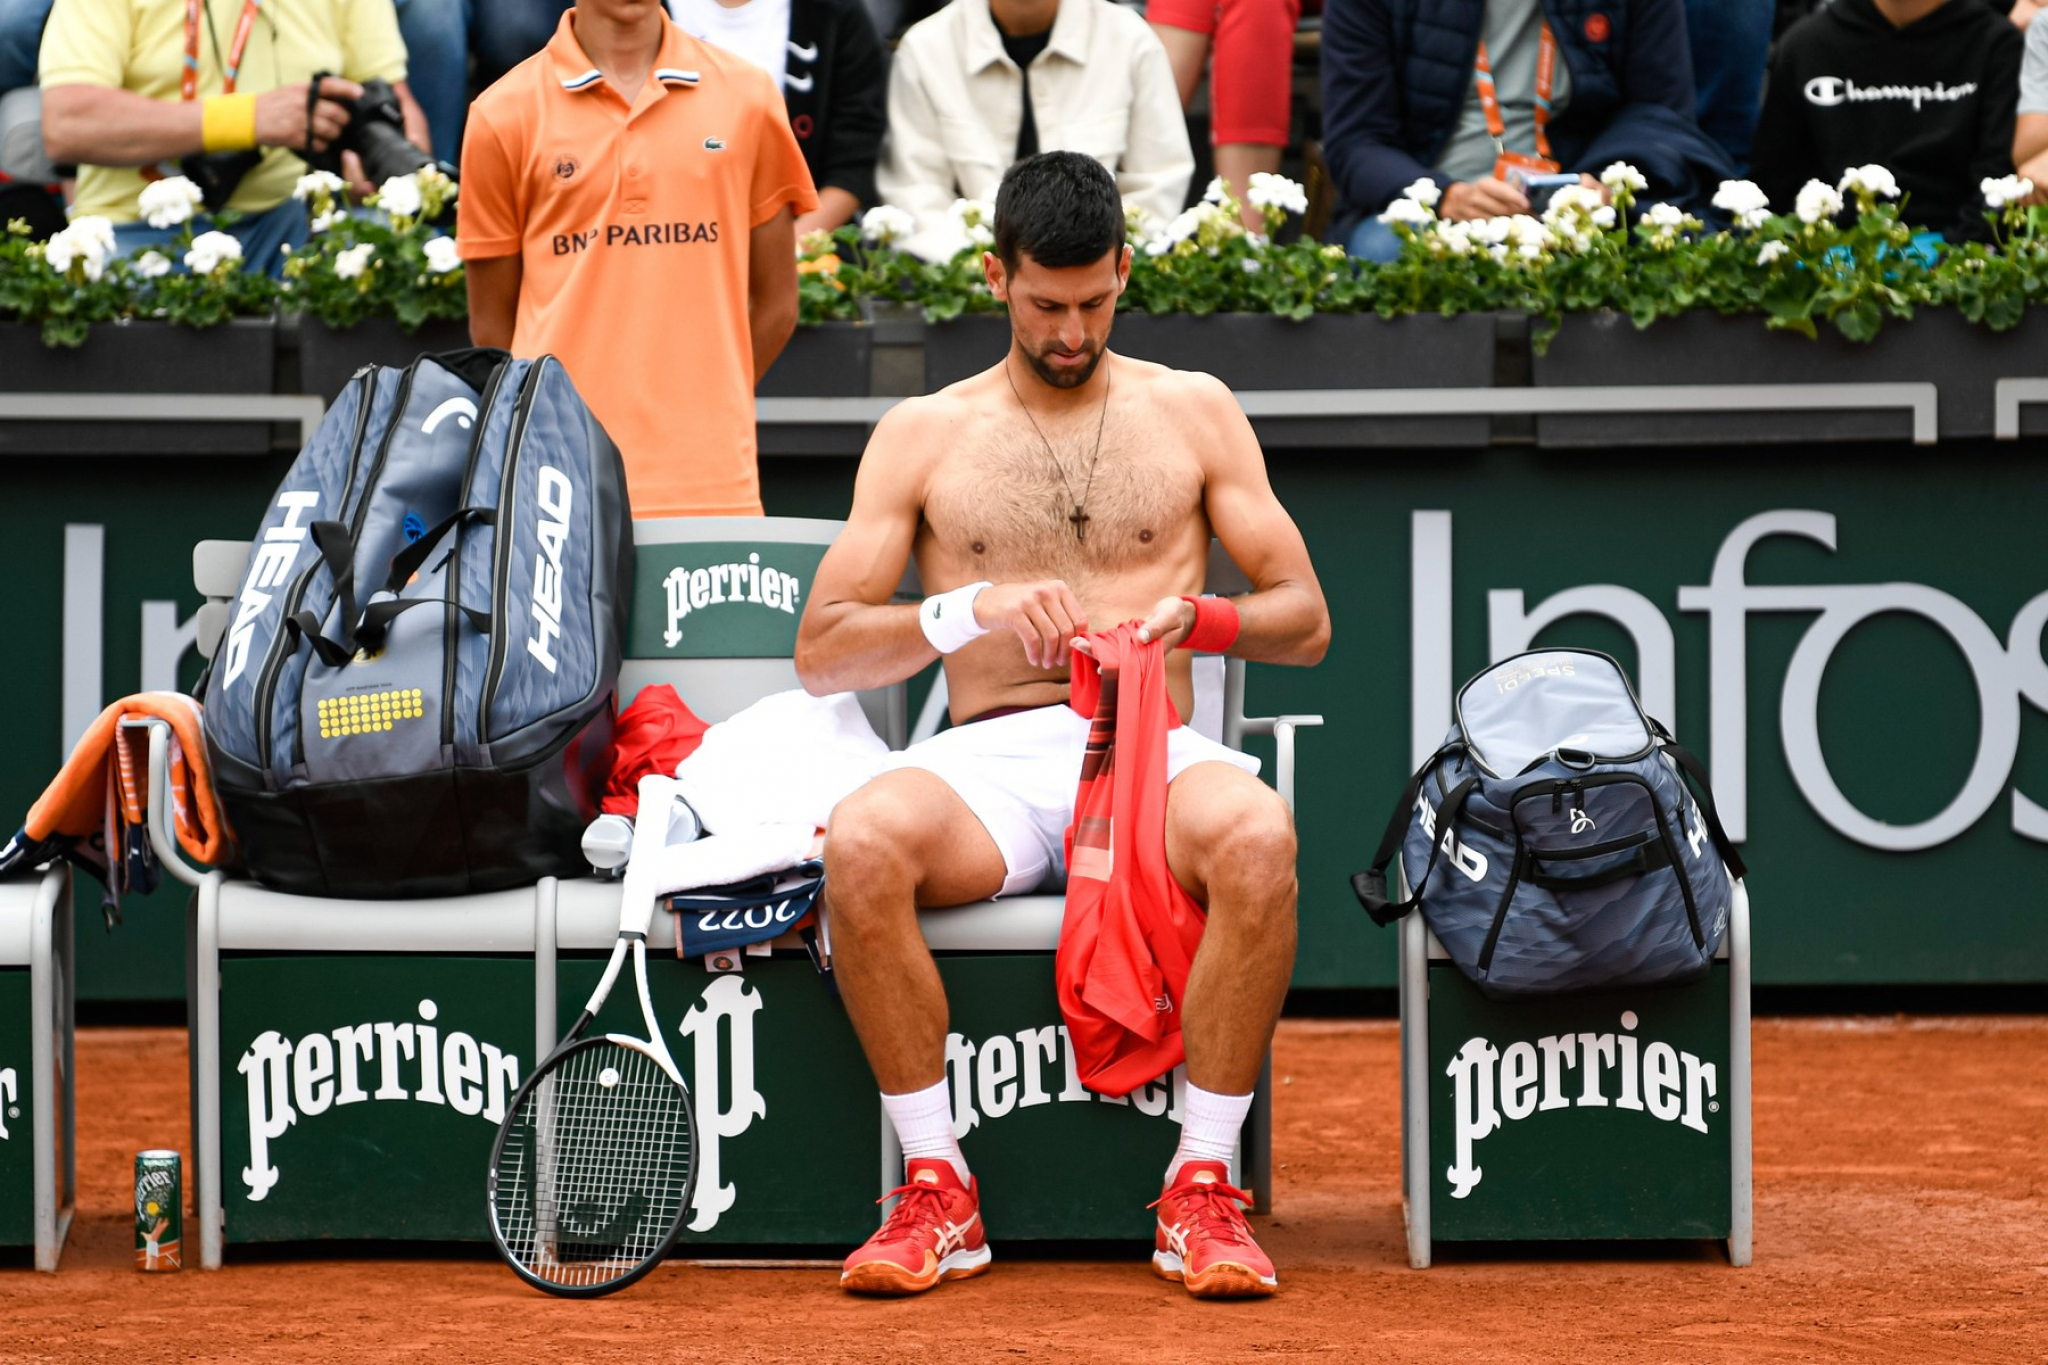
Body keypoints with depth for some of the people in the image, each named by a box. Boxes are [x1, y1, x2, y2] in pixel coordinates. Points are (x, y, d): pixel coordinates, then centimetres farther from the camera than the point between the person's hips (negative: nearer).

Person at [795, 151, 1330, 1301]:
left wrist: (1196, 615, -10)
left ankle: (1204, 1189, -26)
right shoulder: (921, 436, 15)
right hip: (993, 756, 0)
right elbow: (821, 650, 7)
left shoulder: (1194, 414, 16)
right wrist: (969, 612, -11)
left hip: (1155, 749, 0)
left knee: (1257, 836, -37)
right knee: (862, 842, -35)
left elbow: (1307, 620, 12)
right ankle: (939, 1194, -23)